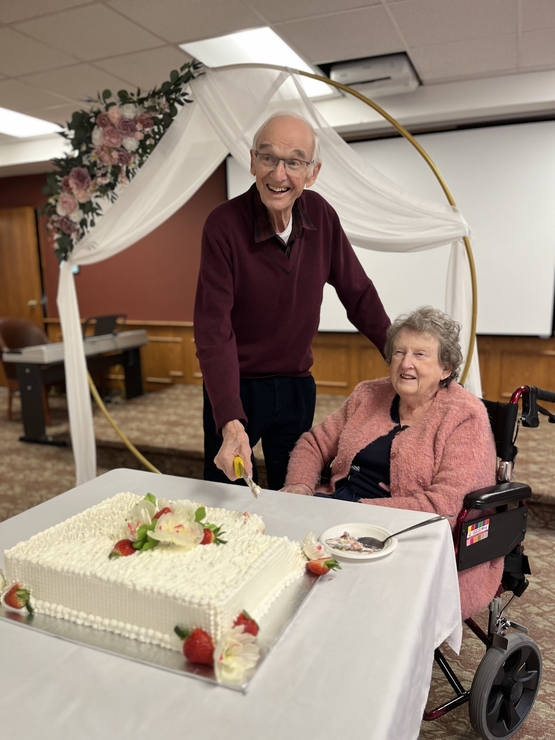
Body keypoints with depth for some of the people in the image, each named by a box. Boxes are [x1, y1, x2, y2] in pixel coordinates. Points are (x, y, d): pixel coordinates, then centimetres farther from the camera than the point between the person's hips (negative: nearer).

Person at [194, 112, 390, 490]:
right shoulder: (224, 225, -19)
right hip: (236, 387, -3)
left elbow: (358, 294, 3)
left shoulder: (320, 215, -6)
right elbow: (214, 330, -24)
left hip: (297, 385, 4)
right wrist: (231, 422, -34)